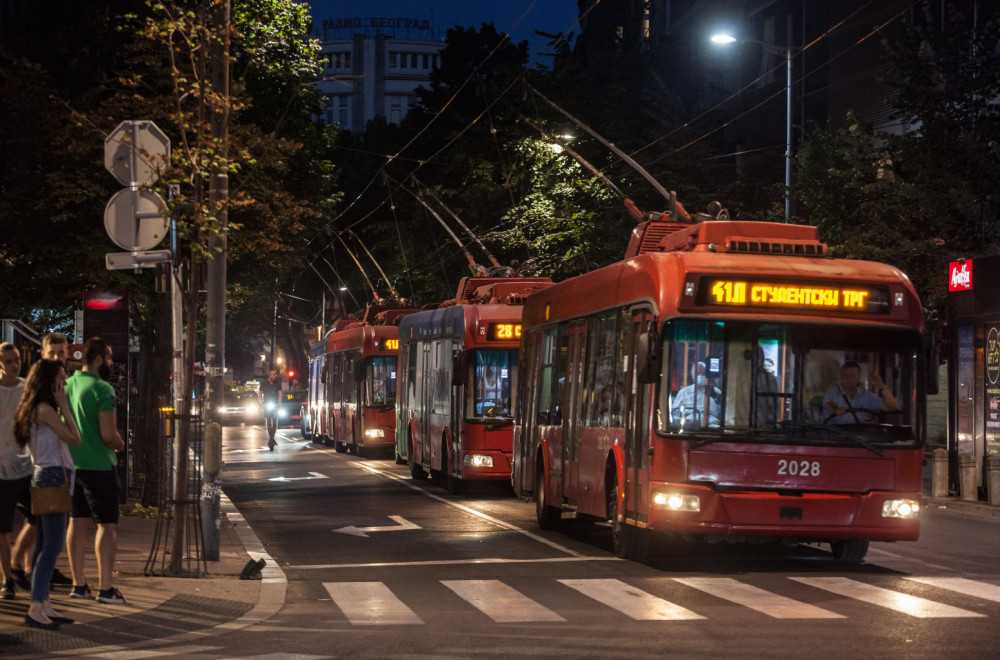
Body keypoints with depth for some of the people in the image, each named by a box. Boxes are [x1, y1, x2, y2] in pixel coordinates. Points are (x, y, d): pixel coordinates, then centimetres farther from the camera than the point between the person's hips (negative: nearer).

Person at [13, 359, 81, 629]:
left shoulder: (36, 410, 16)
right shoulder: (45, 409, -13)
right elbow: (74, 438, -13)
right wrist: (64, 406, -8)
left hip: (45, 477, 11)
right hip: (53, 477, -11)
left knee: (46, 546, 11)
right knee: (53, 545, -11)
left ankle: (43, 604, 14)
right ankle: (36, 607, -13)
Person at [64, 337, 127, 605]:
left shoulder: (66, 385, 4)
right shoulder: (102, 389, -17)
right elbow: (108, 435, -22)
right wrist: (119, 444, -1)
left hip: (71, 464, 7)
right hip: (98, 465, -7)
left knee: (77, 522, 13)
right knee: (107, 525, -1)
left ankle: (78, 583, 18)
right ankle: (105, 588, -3)